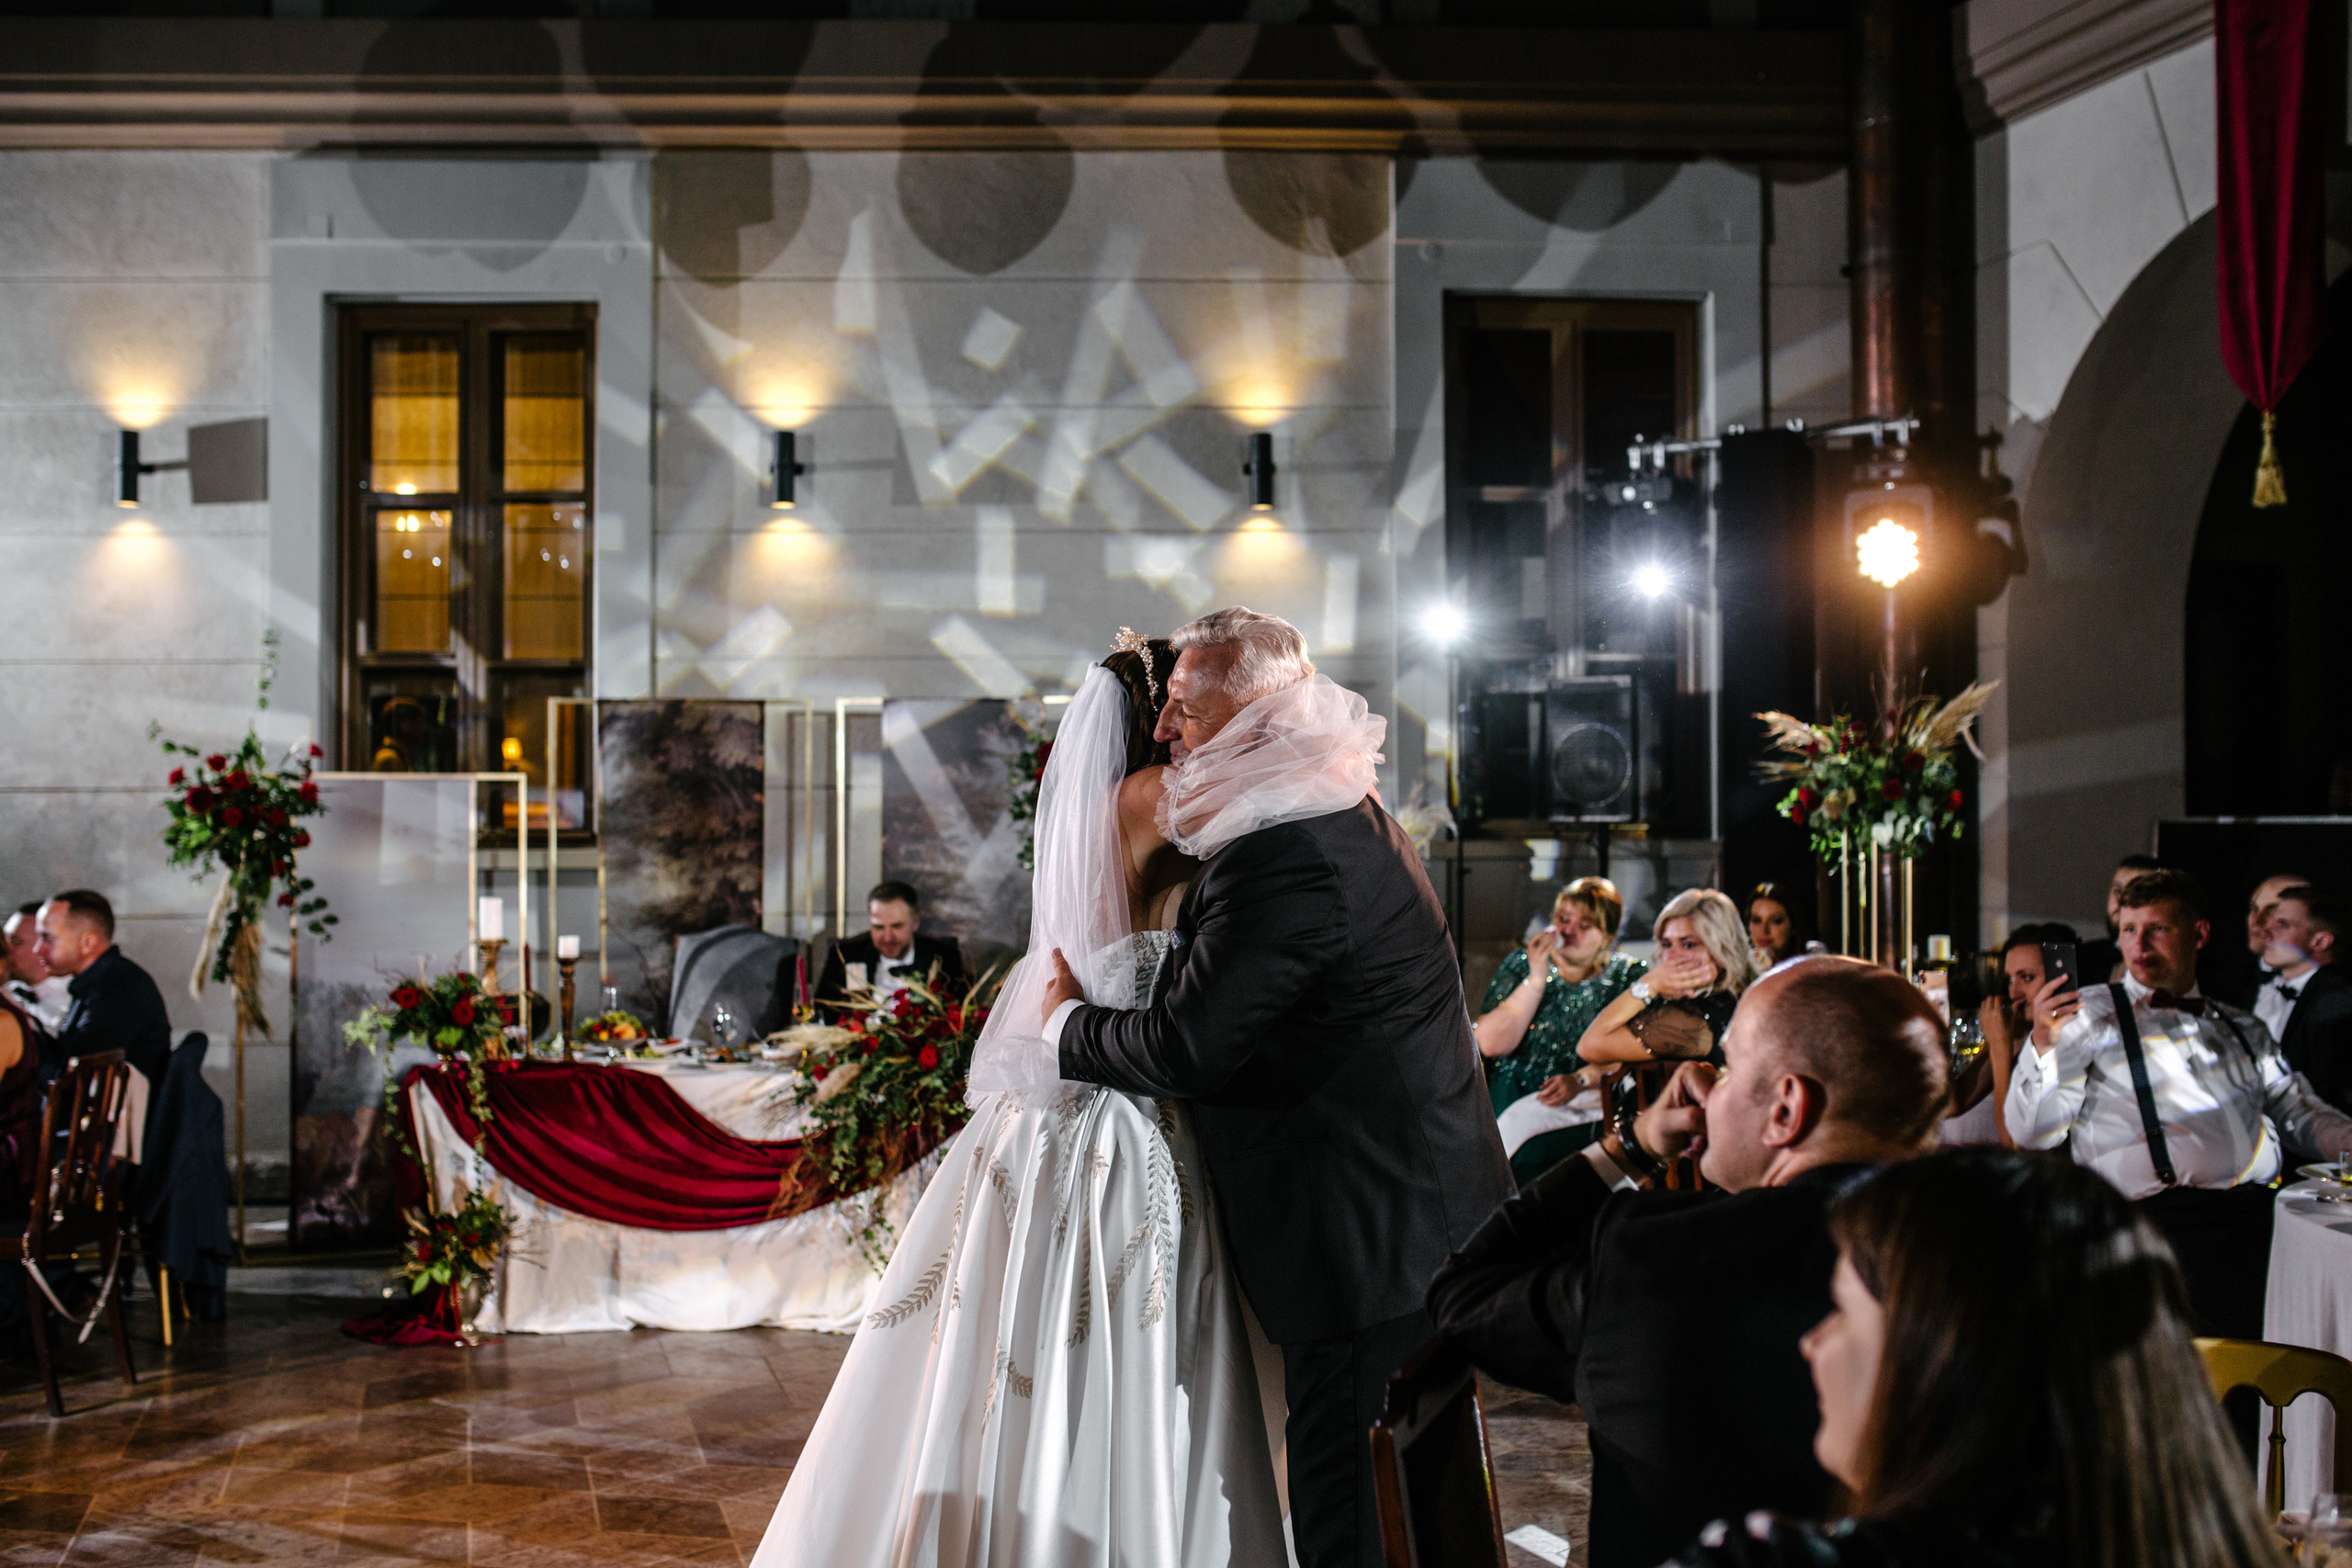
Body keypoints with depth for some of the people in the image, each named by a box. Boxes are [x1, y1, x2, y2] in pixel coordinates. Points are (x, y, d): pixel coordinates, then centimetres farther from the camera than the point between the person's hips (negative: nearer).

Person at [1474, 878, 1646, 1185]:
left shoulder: (1629, 976, 11)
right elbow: (1491, 1044, -1)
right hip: (1513, 1099, 0)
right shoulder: (1521, 965, 14)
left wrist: (1581, 1079, -20)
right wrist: (1537, 978, -4)